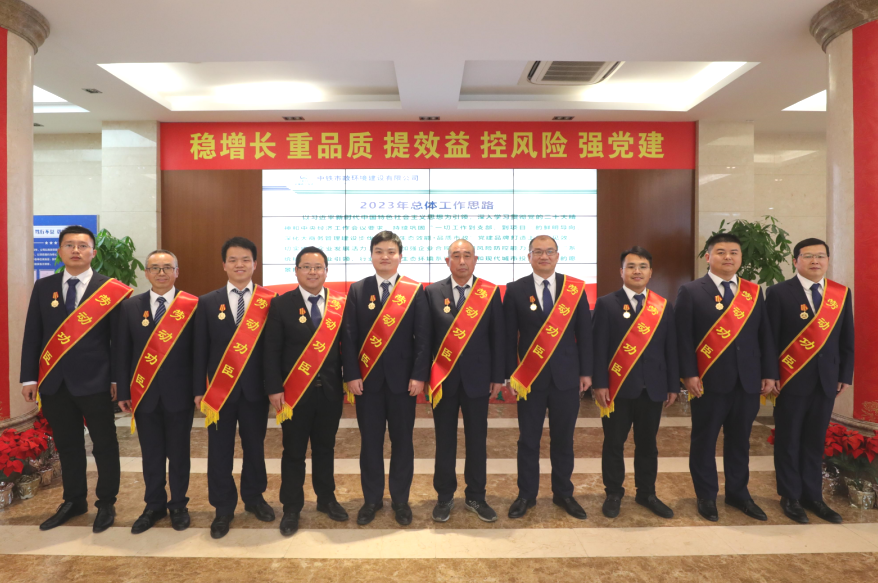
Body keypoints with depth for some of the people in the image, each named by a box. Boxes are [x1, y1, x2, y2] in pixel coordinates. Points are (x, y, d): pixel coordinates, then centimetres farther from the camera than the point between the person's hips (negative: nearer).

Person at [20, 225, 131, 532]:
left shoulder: (110, 290, -4)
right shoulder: (43, 287, 7)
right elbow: (32, 335, 7)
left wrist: (118, 378, -8)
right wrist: (29, 377, 2)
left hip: (95, 381, -3)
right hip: (54, 381, 4)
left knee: (104, 445, 7)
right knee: (67, 445, 16)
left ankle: (106, 503, 22)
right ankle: (73, 501, 32)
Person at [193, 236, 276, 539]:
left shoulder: (270, 301, -3)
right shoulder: (207, 302, 1)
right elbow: (200, 349, 2)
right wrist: (199, 389, 0)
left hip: (256, 387, 0)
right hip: (219, 388, 1)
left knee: (255, 446, 14)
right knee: (220, 451, 9)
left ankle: (254, 497, 34)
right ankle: (223, 508, 26)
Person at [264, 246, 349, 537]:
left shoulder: (340, 304, 1)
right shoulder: (281, 304, -4)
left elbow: (346, 346, 1)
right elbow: (272, 350, -5)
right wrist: (274, 389, -10)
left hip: (330, 391, 2)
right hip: (295, 391, -2)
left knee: (325, 448, 17)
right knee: (294, 452, 10)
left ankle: (326, 499, 34)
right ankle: (291, 508, 26)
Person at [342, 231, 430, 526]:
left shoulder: (415, 290, -1)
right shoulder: (357, 290, 3)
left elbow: (423, 336, -4)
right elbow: (349, 336, 0)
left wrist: (419, 375, -10)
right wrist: (351, 375, -7)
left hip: (402, 377, -1)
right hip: (368, 378, 1)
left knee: (402, 441, 10)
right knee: (370, 441, 11)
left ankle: (400, 500, 27)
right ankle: (371, 499, 28)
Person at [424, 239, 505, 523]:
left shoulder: (490, 292, 0)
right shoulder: (433, 292, -1)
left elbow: (497, 337, 1)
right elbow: (427, 336, 1)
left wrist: (497, 377, -1)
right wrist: (424, 373, -2)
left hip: (477, 376, 0)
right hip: (443, 377, 0)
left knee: (477, 439, 11)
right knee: (444, 439, 11)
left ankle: (476, 497, 27)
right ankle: (445, 496, 26)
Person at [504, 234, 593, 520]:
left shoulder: (576, 289, 2)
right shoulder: (515, 290, -1)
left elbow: (585, 333, 3)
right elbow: (510, 337, -1)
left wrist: (586, 372, 1)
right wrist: (511, 374, -4)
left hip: (566, 376, 1)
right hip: (530, 377, -1)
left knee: (563, 438, 12)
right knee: (528, 439, 9)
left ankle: (563, 494, 29)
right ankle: (526, 494, 24)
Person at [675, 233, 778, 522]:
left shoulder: (754, 292, 10)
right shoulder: (691, 292, -2)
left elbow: (765, 335, 9)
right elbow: (684, 337, -8)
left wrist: (769, 373, 4)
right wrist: (689, 374, -14)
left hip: (748, 380, 4)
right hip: (710, 380, -3)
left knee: (740, 441, 15)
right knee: (704, 441, 7)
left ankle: (738, 493, 32)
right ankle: (706, 496, 22)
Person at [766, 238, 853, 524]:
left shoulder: (842, 294, 6)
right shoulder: (779, 292, -7)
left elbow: (847, 340, 9)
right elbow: (770, 339, -7)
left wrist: (845, 375, 6)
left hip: (827, 380, 4)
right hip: (791, 379, -3)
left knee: (815, 441, 13)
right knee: (788, 441, 8)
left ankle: (813, 495, 26)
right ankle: (790, 497, 21)